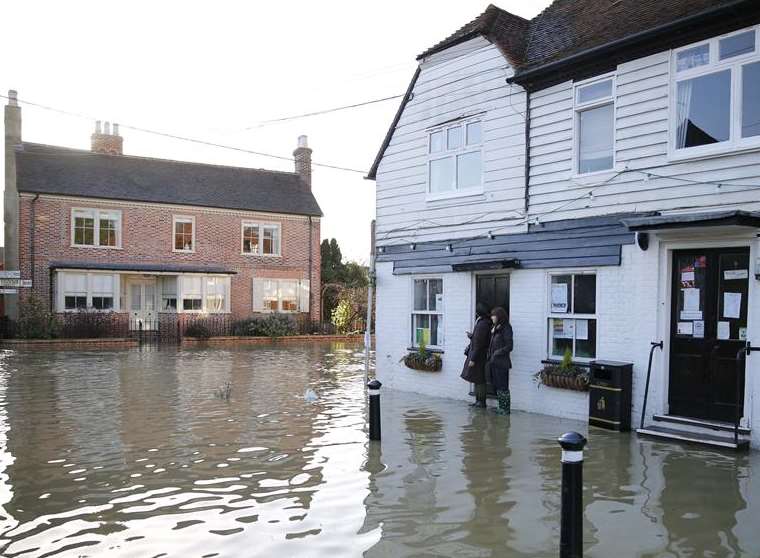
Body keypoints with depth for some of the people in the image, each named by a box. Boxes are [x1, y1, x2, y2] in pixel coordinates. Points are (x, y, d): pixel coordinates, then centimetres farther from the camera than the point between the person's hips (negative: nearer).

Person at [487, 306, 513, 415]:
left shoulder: (506, 328, -12)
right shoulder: (495, 328, 15)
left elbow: (509, 347, -15)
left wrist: (496, 353, -16)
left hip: (501, 362, -9)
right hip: (494, 362, 9)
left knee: (503, 386, -2)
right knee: (497, 386, 12)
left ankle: (506, 408, 6)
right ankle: (501, 407, 20)